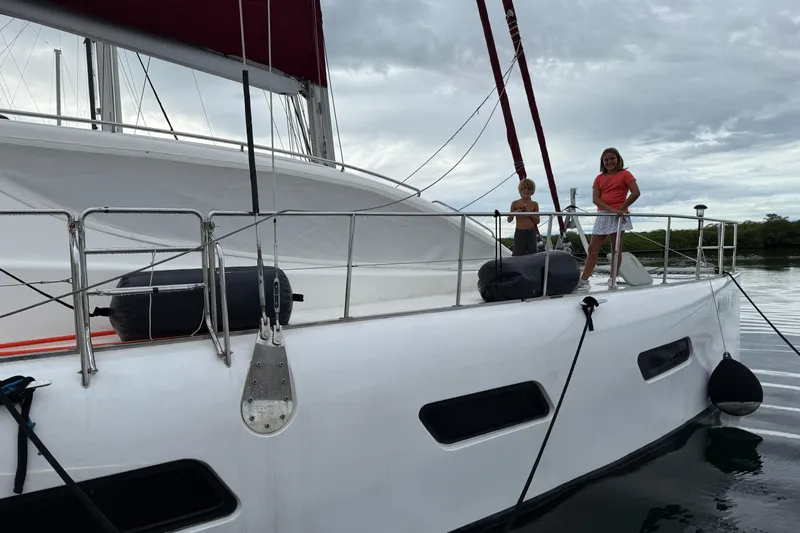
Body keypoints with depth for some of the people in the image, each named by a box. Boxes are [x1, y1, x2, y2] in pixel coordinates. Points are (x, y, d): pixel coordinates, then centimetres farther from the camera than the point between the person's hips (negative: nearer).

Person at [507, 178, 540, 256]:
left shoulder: (534, 205, 5)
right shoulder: (515, 203, 0)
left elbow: (537, 221, 3)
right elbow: (509, 220, 2)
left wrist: (529, 213, -11)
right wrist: (515, 212, -17)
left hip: (531, 233, 2)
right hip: (519, 233, -2)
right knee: (518, 255, -3)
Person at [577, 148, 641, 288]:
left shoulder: (624, 174, 3)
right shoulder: (599, 178, 13)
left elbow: (636, 193, -8)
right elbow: (595, 198, -1)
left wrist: (620, 208, -11)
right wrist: (611, 209, -16)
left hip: (618, 216, -4)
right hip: (602, 215, 4)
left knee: (616, 248, 0)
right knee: (593, 248, 1)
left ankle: (613, 279, 4)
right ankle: (583, 280, 2)